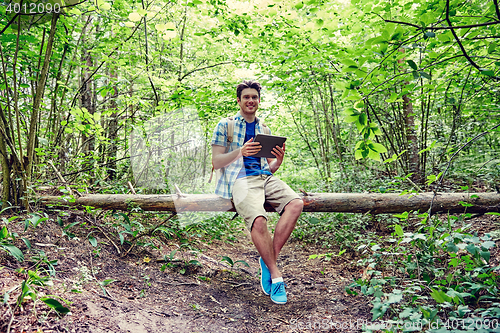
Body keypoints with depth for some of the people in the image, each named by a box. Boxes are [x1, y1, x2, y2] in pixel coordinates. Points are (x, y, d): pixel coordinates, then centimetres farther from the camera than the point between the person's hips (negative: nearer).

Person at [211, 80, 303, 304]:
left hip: (265, 177, 5)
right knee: (258, 220, -32)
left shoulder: (264, 129, 25)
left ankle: (269, 260, -15)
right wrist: (240, 152, -15)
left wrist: (278, 161, 0)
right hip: (240, 179, -4)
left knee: (296, 204, -26)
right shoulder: (225, 125, 11)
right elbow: (216, 162, 2)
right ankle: (275, 275, -13)